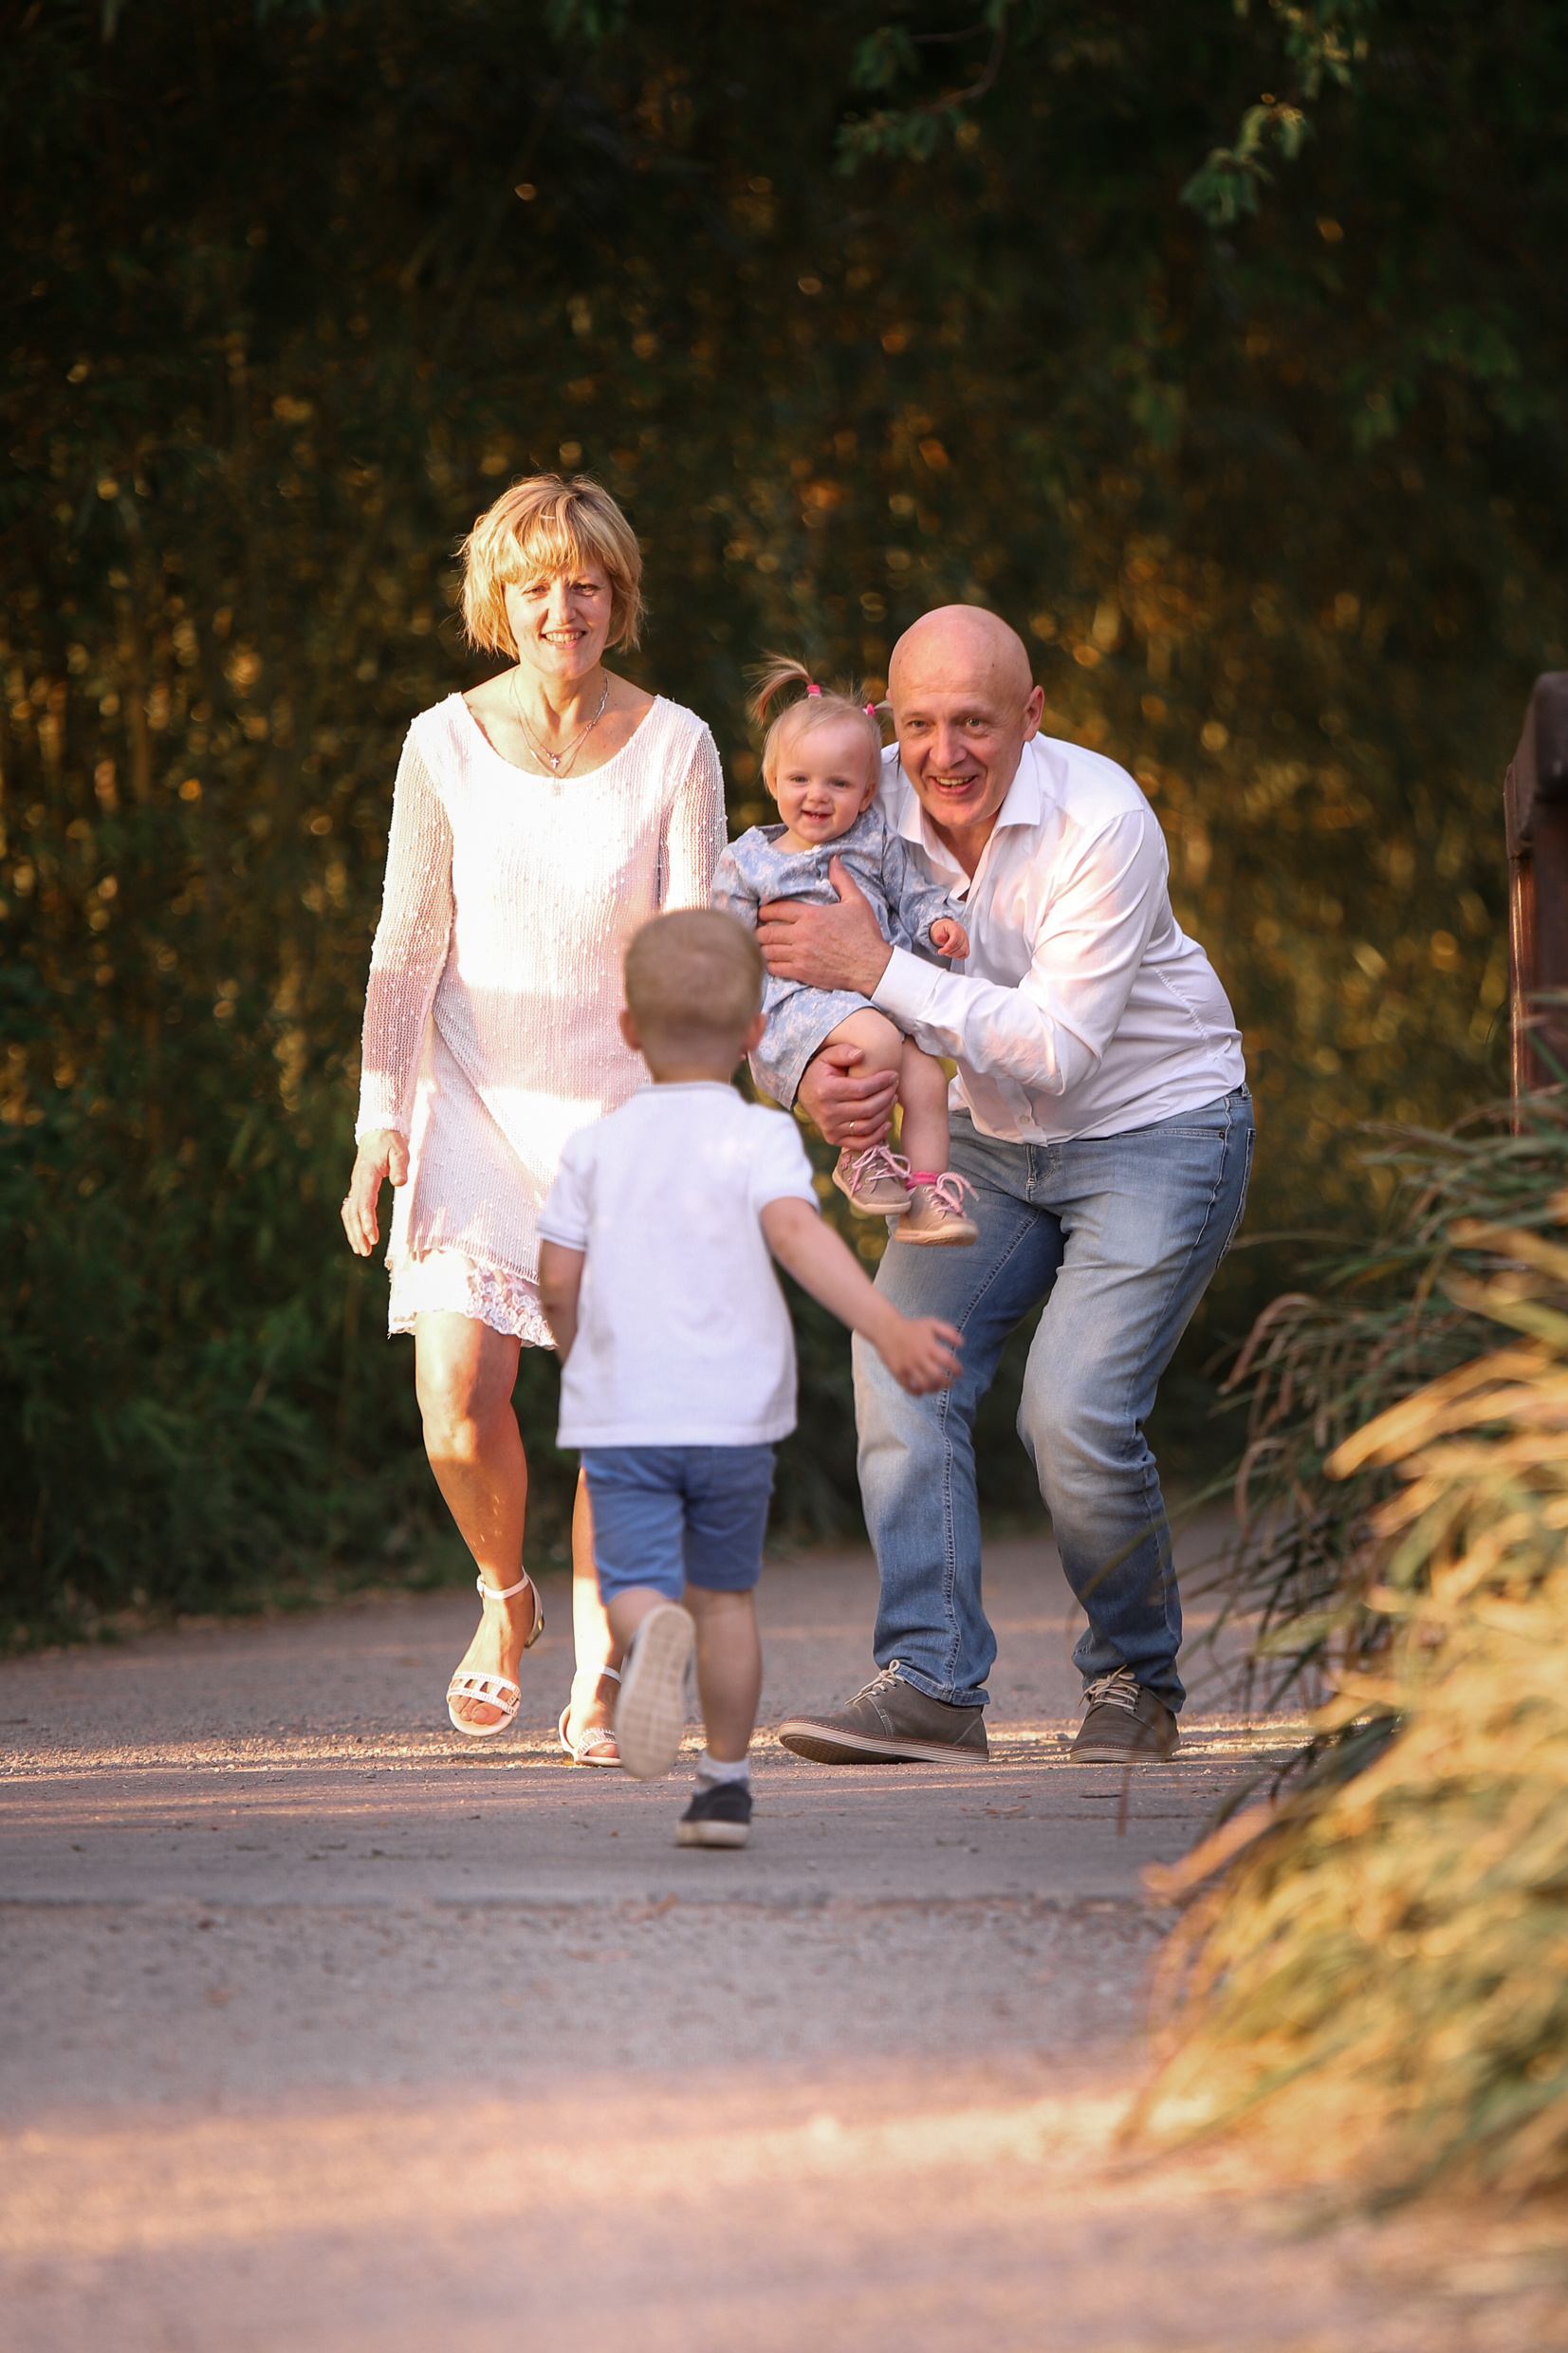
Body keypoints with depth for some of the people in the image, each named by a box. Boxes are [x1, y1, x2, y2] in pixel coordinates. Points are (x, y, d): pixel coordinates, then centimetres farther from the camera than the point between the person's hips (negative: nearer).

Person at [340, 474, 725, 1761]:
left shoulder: (673, 748, -3)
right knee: (457, 1402, -12)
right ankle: (507, 1597, 17)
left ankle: (598, 1680, 8)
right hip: (477, 1106, 0)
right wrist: (381, 1117, -7)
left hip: (622, 1107, 0)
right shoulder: (447, 746, -1)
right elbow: (408, 945, 0)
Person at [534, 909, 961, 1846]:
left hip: (620, 1416, 0)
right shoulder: (759, 1137, -3)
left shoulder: (599, 1146, 5)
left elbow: (558, 1279, 3)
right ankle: (726, 1782, 20)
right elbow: (797, 1232, -21)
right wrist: (887, 1328, -32)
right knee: (726, 1591, 16)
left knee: (635, 1583, -5)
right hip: (735, 1410, 0)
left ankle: (653, 1632, -42)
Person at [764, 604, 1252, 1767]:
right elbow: (789, 980, -4)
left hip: (1159, 1126, -6)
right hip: (992, 1139, 6)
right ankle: (932, 1682, -14)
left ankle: (1138, 1681, 4)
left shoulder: (1102, 821, -25)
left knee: (1074, 1411, -19)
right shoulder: (874, 808, -9)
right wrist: (821, 1072, -28)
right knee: (901, 1362, -14)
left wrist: (880, 970, -33)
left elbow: (1059, 1048, -29)